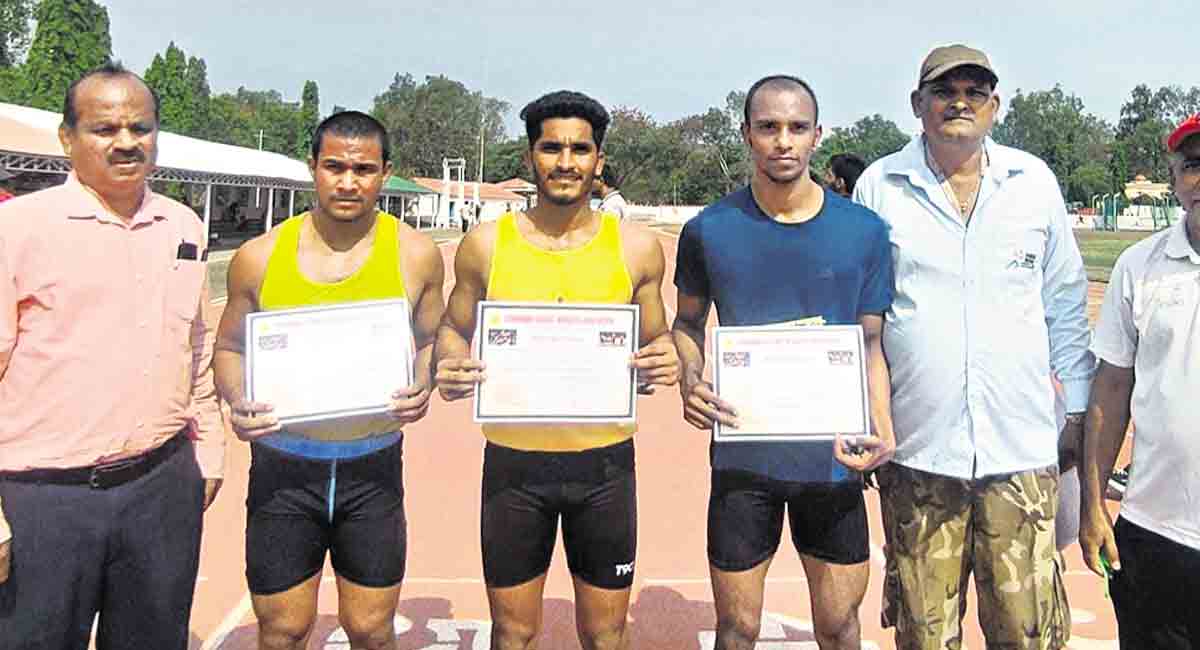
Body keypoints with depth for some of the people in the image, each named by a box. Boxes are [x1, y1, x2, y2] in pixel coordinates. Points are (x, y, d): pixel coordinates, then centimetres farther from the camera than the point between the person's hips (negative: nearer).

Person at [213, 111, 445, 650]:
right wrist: (237, 401, -10)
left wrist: (422, 386, -12)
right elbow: (230, 347, 10)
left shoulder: (415, 254, -2)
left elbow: (431, 341, 9)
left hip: (372, 467, 0)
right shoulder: (259, 257, -2)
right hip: (283, 466, 0)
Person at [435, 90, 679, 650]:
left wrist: (664, 362, -12)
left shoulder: (636, 247, 0)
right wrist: (449, 367, -12)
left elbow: (654, 339, 11)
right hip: (513, 460, 0)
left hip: (605, 461, 1)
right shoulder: (485, 244, -1)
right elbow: (454, 328, 11)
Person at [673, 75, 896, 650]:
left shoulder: (863, 231, -2)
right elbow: (688, 323, 9)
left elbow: (870, 343, 4)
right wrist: (689, 379, -12)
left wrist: (881, 425, -12)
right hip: (742, 456, 0)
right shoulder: (708, 230, -3)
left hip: (833, 457, 1)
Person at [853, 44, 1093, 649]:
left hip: (1023, 452, 1)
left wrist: (1080, 409, 13)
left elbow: (1065, 305, 14)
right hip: (916, 455, -1)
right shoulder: (879, 186, 2)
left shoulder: (1035, 182, 7)